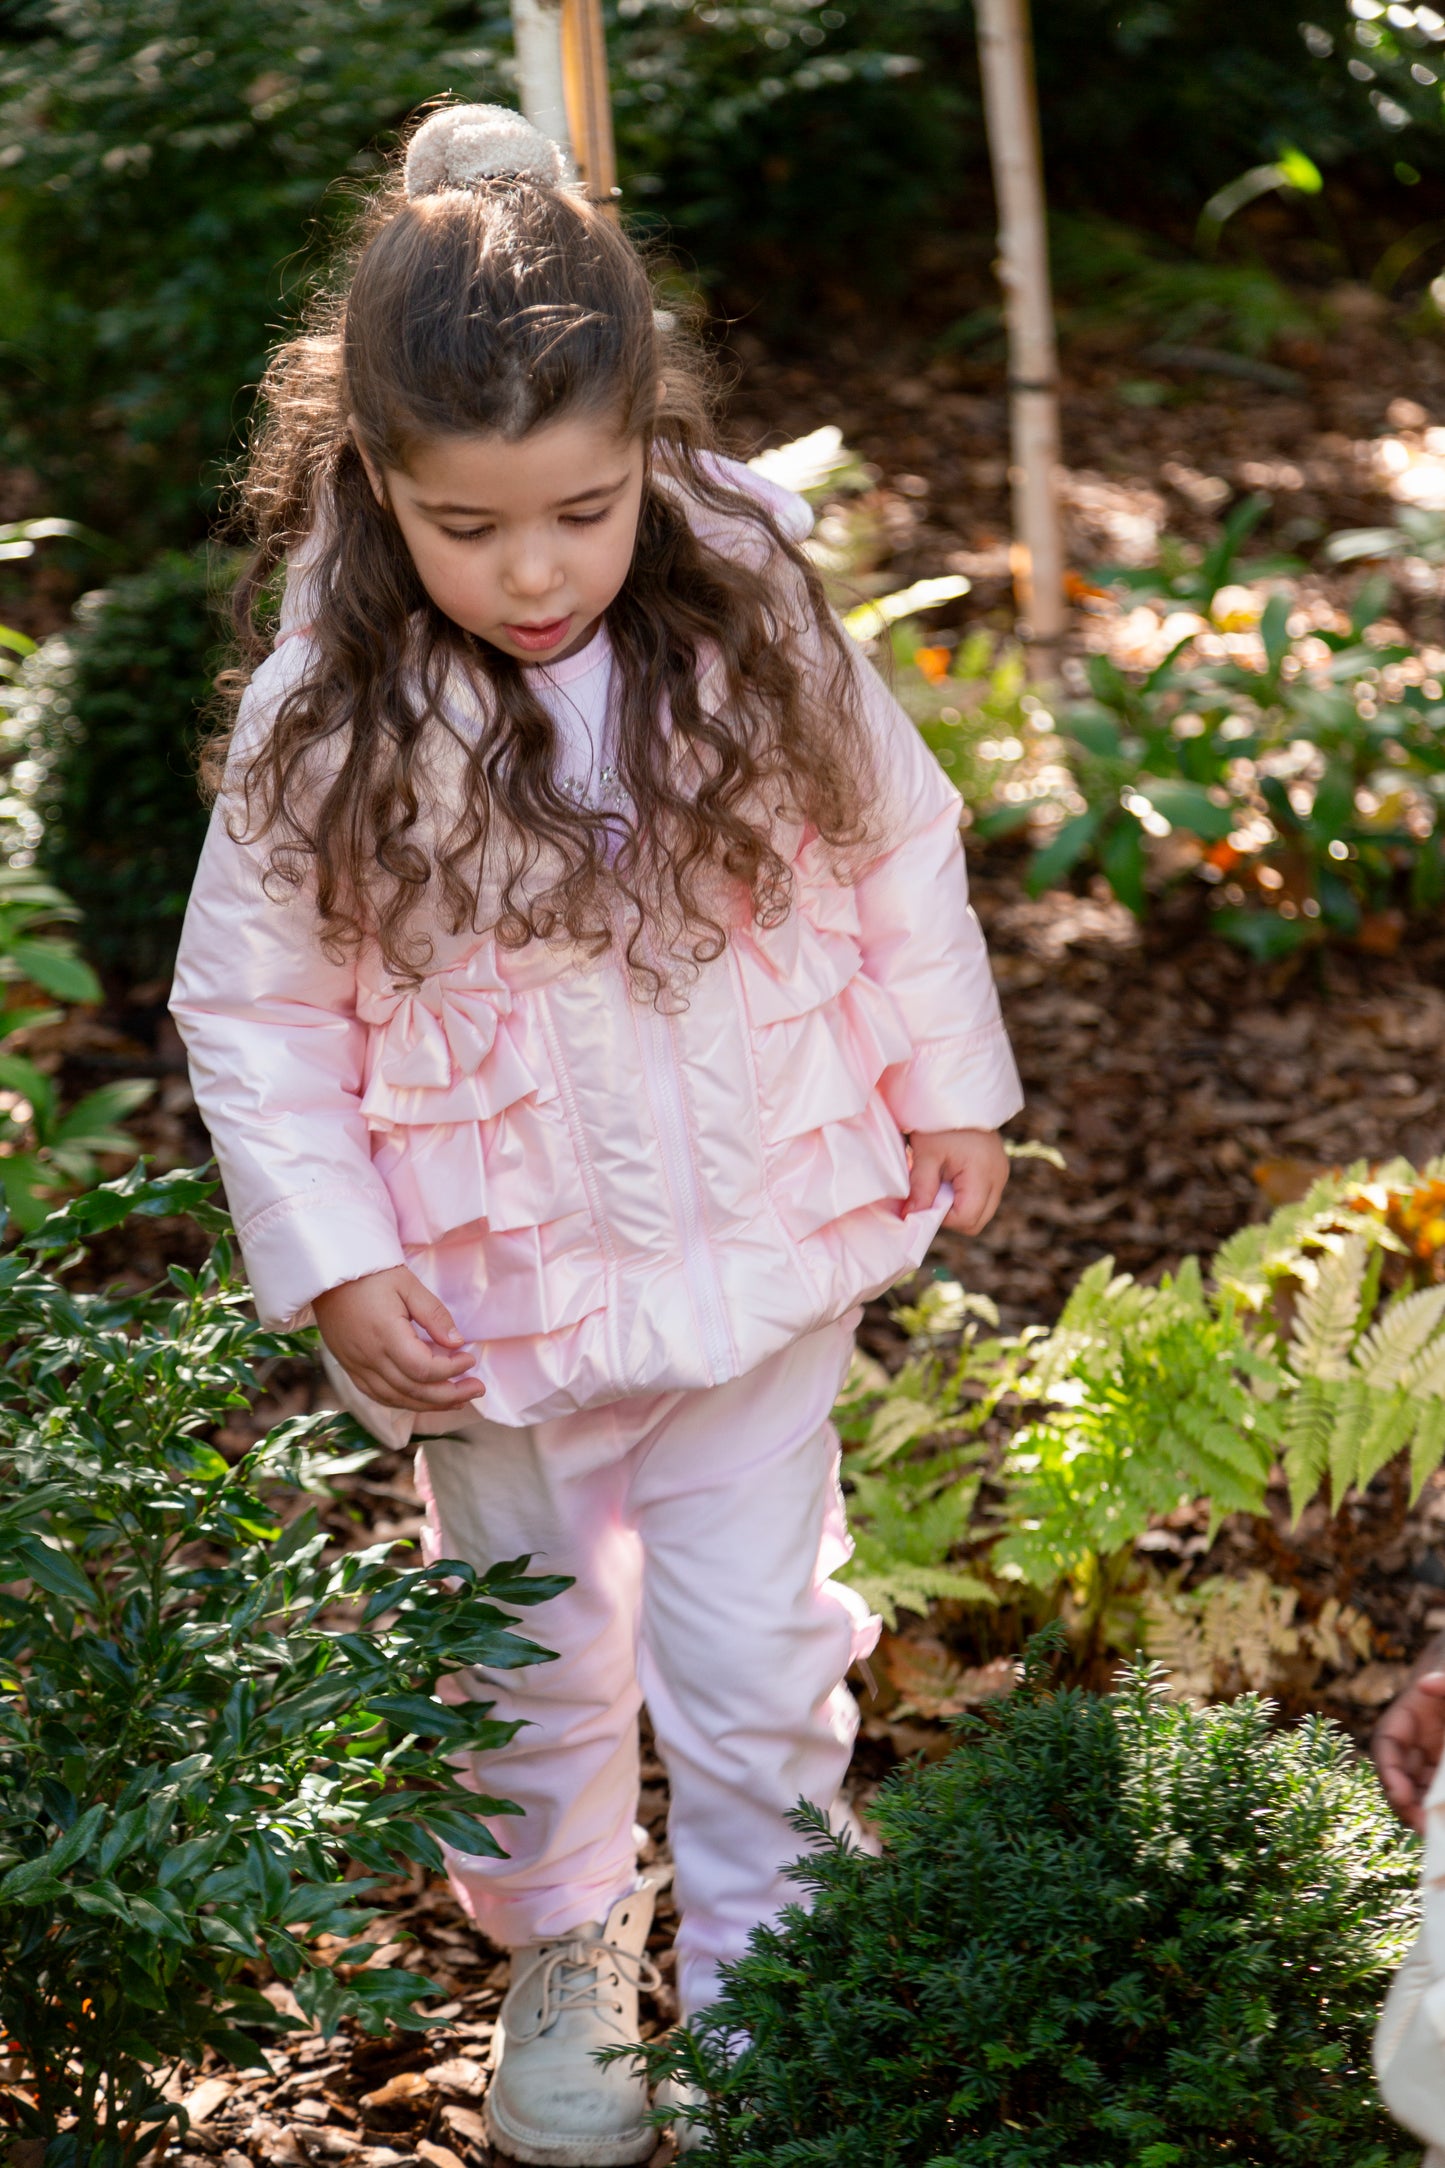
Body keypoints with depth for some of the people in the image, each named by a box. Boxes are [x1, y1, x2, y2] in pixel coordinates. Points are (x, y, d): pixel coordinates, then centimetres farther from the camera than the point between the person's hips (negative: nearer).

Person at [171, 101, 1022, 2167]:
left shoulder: (756, 617, -14)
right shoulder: (323, 722, -18)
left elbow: (902, 845, 0)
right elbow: (248, 1009, -8)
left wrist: (950, 1087, 7)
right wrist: (330, 1259, -13)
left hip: (762, 1246, 1)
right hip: (503, 1295, 0)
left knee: (760, 1649, 11)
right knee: (543, 1664, 19)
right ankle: (560, 1968, 46)